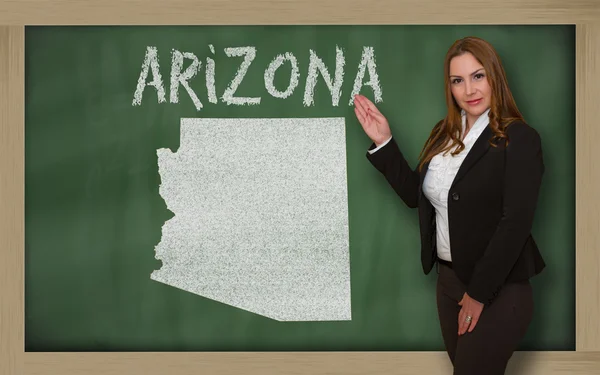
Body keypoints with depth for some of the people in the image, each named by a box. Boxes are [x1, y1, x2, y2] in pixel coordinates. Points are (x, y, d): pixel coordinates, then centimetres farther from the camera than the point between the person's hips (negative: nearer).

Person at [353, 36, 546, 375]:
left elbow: (515, 224, -18)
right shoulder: (444, 134, 7)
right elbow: (415, 194, 14)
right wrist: (384, 143, 4)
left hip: (498, 289, -6)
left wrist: (478, 293, -17)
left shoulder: (521, 139, -14)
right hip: (448, 280, 7)